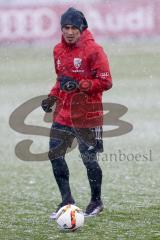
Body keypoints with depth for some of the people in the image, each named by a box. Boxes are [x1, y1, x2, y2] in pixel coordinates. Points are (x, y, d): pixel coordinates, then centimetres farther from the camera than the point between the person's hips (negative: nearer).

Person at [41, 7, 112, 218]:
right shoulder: (59, 50, 9)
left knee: (89, 158, 1)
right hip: (63, 113, 6)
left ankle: (96, 202, 20)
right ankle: (67, 201, 13)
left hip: (87, 115, -6)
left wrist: (79, 85, -23)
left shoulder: (93, 50, -12)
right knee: (55, 155, 1)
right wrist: (53, 96, 8)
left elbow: (105, 82, -14)